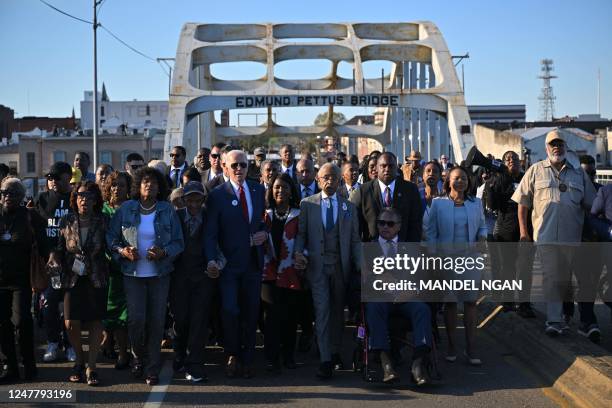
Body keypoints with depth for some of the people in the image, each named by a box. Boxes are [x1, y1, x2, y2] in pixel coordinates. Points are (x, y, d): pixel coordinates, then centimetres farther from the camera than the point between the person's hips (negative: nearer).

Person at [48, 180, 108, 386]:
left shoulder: (102, 222, -2)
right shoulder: (66, 221, 1)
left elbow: (108, 248, 3)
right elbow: (58, 248, 5)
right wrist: (54, 261, -12)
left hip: (96, 279, -1)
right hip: (73, 278, 1)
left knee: (95, 323, 2)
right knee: (71, 324, -5)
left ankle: (91, 368, 11)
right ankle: (79, 361, 20)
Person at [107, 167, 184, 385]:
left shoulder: (168, 211, 2)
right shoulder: (126, 209, 2)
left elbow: (179, 242, 3)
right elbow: (111, 237, 6)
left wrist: (163, 252, -15)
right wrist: (122, 251, -12)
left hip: (159, 274, 1)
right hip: (133, 273, 0)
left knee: (157, 321, 1)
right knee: (136, 318, -9)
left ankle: (153, 368, 15)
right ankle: (137, 357, 20)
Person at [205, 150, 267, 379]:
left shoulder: (258, 190, 9)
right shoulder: (217, 195, -4)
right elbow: (210, 233, -8)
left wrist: (264, 234, -3)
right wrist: (211, 259, -21)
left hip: (253, 263, 4)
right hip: (229, 264, -4)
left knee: (251, 313, 8)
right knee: (230, 311, -10)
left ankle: (247, 359, 21)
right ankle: (232, 356, 12)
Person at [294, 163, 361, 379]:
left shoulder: (349, 207, 11)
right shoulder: (307, 204, 6)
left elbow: (355, 240, 8)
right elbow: (301, 233, 4)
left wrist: (360, 266, -2)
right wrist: (298, 252, -15)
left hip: (341, 265, 2)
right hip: (317, 265, -2)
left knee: (338, 311, 10)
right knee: (322, 310, -9)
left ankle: (335, 353, 26)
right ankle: (325, 360, -8)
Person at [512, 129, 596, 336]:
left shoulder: (578, 174, 12)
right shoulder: (536, 171, 6)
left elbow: (590, 205, 15)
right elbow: (522, 203, 5)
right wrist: (523, 232, -1)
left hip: (572, 235, 3)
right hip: (545, 234, -3)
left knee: (565, 278, 11)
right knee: (551, 276, -6)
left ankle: (556, 316, 26)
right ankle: (555, 319, -5)